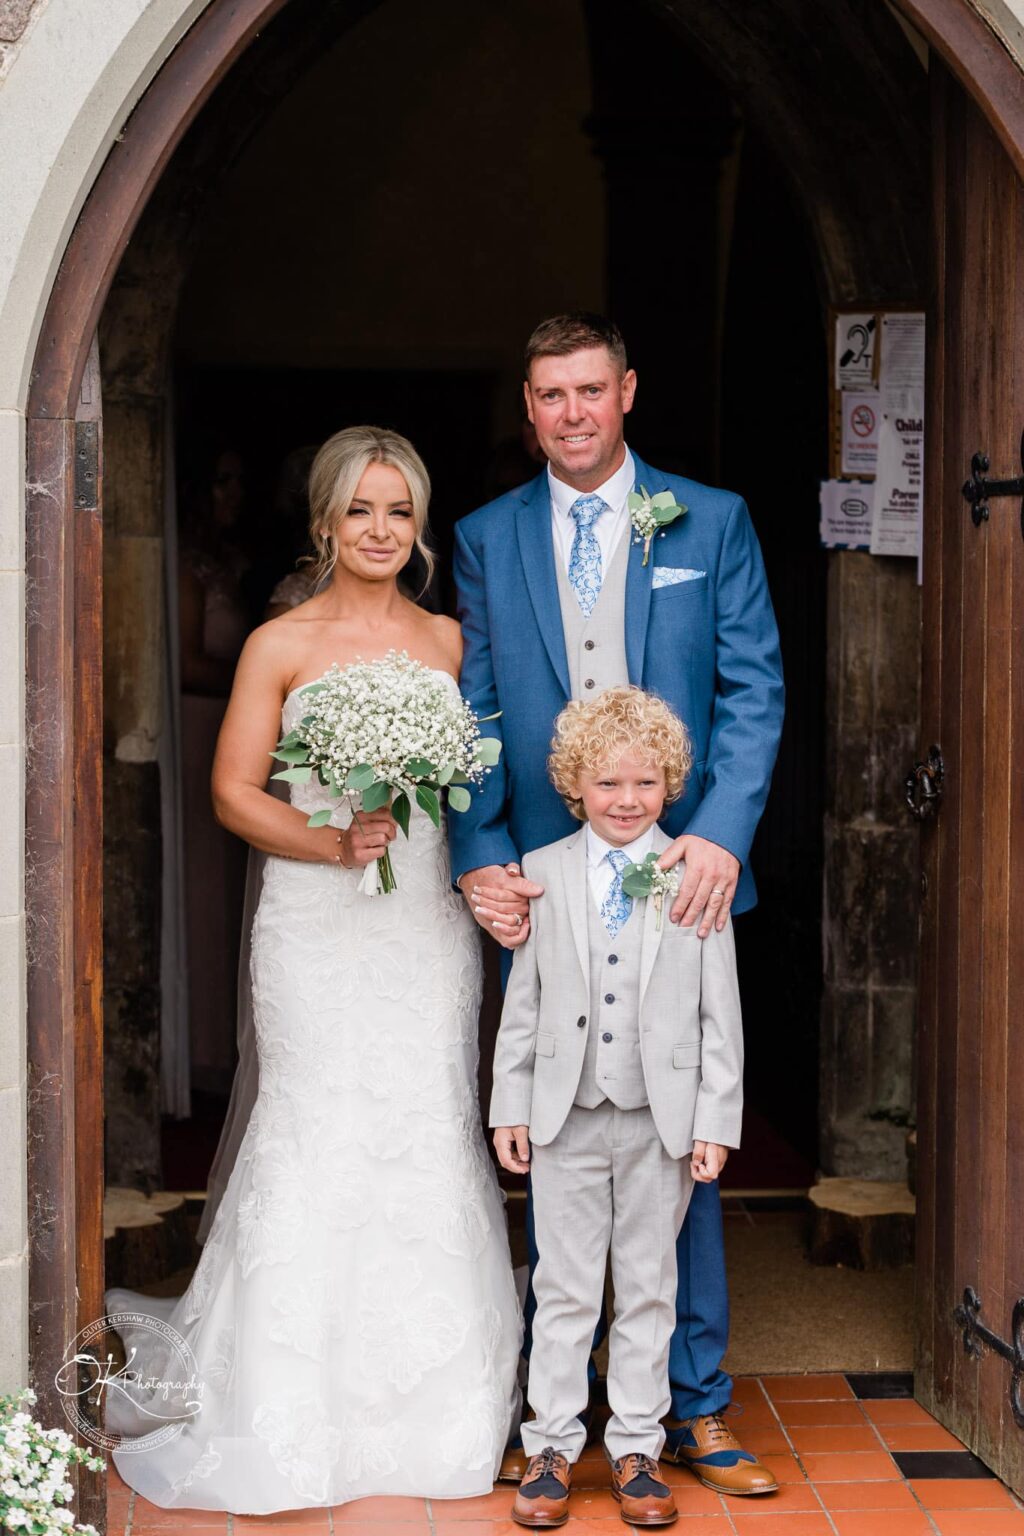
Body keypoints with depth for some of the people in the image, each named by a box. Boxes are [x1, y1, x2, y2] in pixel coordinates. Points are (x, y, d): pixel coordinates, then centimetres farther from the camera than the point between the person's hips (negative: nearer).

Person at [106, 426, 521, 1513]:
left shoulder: (451, 640, 10)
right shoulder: (281, 645, 1)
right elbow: (234, 792, -1)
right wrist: (334, 843, -15)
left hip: (431, 925, 3)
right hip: (317, 932, -3)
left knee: (432, 1138, 3)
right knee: (317, 1141, -3)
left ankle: (431, 1405, 16)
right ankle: (301, 1409, 11)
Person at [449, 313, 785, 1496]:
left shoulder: (712, 523, 5)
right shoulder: (485, 541, 9)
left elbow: (754, 691, -1)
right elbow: (474, 716, 5)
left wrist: (721, 831, -15)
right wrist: (482, 858, -8)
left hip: (679, 876, -1)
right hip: (543, 885, 1)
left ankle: (695, 1407, 17)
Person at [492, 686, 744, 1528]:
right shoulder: (540, 875, 2)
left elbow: (720, 1012, 0)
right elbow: (522, 1002, 5)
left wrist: (715, 1121, -3)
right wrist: (509, 1106, 3)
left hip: (663, 1119, 0)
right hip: (565, 1118, 1)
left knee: (648, 1288, 10)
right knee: (565, 1288, 9)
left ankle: (637, 1448, 21)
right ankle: (553, 1446, 20)